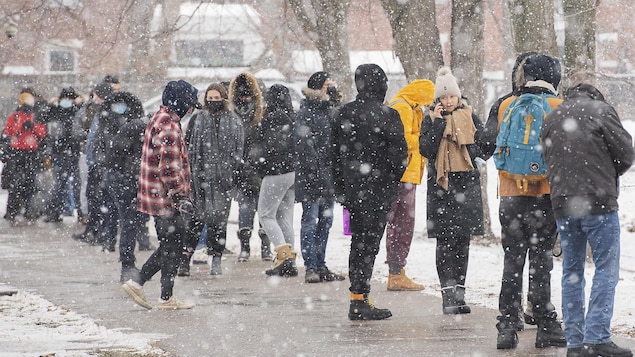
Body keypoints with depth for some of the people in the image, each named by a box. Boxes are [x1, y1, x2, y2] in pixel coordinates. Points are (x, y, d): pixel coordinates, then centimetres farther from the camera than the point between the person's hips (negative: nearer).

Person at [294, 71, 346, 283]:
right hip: (311, 176, -8)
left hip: (330, 172, 8)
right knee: (310, 221, -4)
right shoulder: (307, 112, -9)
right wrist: (316, 169, -21)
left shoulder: (332, 109, 15)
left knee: (325, 222, 10)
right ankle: (311, 268, -3)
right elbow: (304, 143, -16)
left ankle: (320, 266, 16)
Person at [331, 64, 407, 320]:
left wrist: (340, 188, 17)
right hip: (378, 189, -6)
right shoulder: (386, 115, -12)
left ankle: (358, 298, 17)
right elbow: (399, 153, -11)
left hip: (351, 189, 6)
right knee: (369, 243, -4)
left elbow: (334, 152, 12)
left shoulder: (344, 114, 7)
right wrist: (394, 179, 7)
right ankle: (359, 301, -5)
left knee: (358, 241, 14)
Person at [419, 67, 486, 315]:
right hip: (441, 185, -2)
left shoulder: (469, 117, 9)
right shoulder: (430, 119, 3)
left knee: (462, 241, 6)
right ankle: (448, 294, -8)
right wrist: (438, 123, -12)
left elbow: (482, 145, 13)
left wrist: (475, 155, -6)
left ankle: (459, 292, 13)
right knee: (445, 241, -7)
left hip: (466, 184, 2)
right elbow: (426, 149, -9)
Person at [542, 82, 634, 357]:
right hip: (598, 201, -5)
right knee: (606, 270, -3)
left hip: (562, 203, 5)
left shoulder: (551, 119, 17)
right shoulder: (600, 110, 0)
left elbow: (549, 160, 14)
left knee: (572, 271, 11)